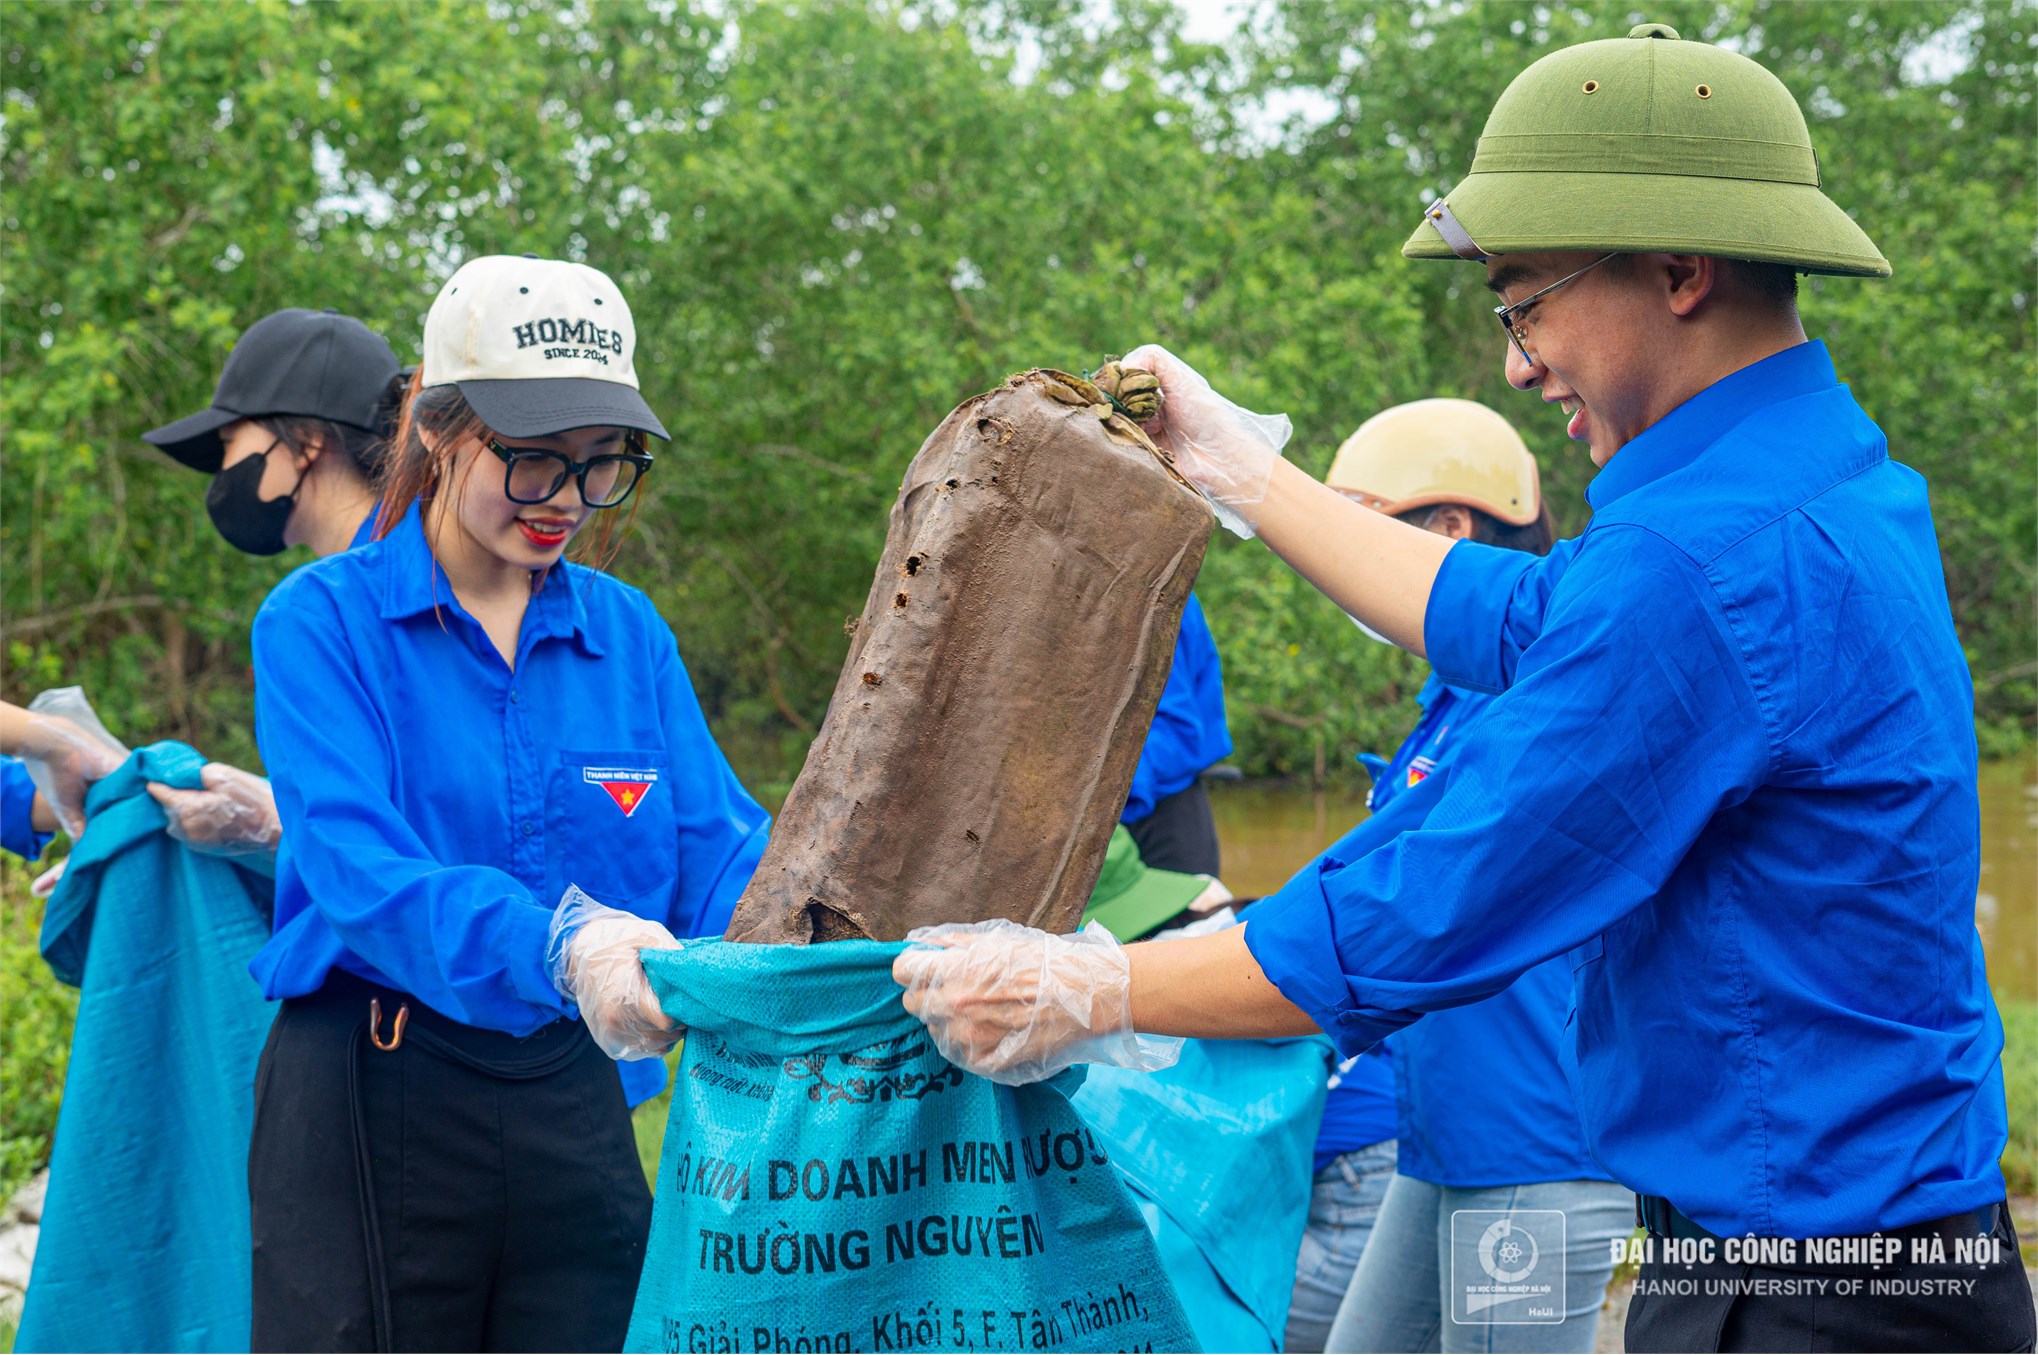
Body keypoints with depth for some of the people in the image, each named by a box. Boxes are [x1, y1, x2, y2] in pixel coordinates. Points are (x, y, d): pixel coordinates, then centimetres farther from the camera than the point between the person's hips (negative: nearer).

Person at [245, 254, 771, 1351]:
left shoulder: (626, 632, 9)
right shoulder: (323, 621, -5)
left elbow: (719, 850, -1)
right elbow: (359, 867, -21)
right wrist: (562, 947, -39)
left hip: (575, 1108, 4)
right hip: (372, 1107, -4)